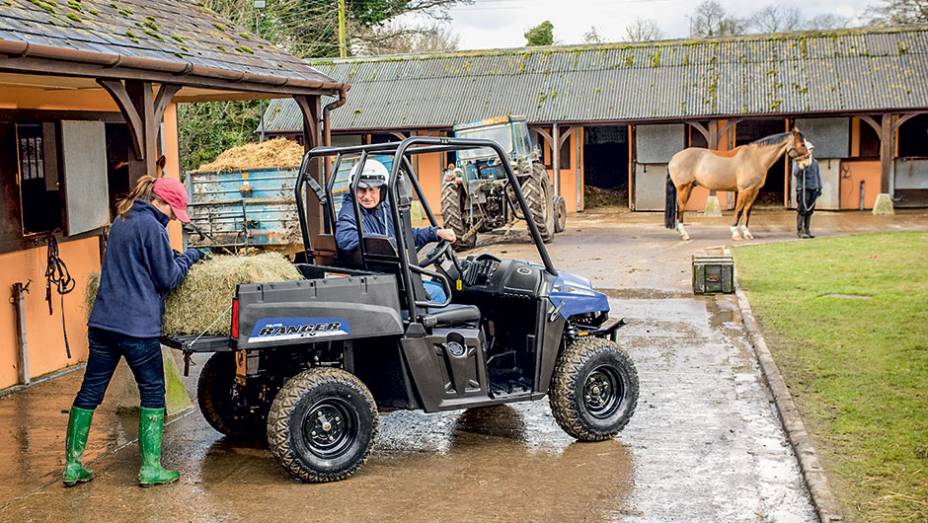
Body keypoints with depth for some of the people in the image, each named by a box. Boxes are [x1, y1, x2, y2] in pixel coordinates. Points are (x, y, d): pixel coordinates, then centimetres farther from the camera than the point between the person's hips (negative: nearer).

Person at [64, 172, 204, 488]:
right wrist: (187, 258, 8)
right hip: (137, 326, -8)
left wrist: (176, 257, 20)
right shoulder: (151, 226, -11)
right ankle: (150, 468, 9)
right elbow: (167, 278, -8)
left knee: (90, 391, 11)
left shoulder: (121, 221, 16)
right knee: (152, 392, 5)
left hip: (102, 321, 8)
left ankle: (73, 465, 16)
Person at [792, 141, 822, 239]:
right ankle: (799, 231, -2)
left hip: (813, 189, 6)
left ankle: (807, 230, 13)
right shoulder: (798, 161, -3)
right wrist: (801, 166, -32)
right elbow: (795, 173, -15)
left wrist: (819, 187, 16)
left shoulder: (815, 162, 14)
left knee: (810, 211, 7)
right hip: (803, 188, -6)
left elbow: (818, 175, 20)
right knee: (802, 210, -7)